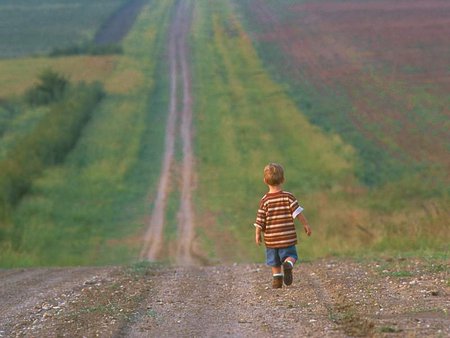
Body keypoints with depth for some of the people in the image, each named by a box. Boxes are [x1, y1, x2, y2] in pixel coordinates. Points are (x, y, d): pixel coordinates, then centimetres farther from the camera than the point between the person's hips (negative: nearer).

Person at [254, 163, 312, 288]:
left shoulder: (264, 201, -5)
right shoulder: (288, 197, -6)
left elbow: (260, 220, -4)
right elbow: (298, 212, -10)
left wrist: (257, 234, 6)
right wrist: (306, 225, -1)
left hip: (271, 238, 1)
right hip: (287, 236, -1)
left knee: (274, 260, 14)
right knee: (290, 255, 8)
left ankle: (277, 279, 10)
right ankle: (288, 264, -23)